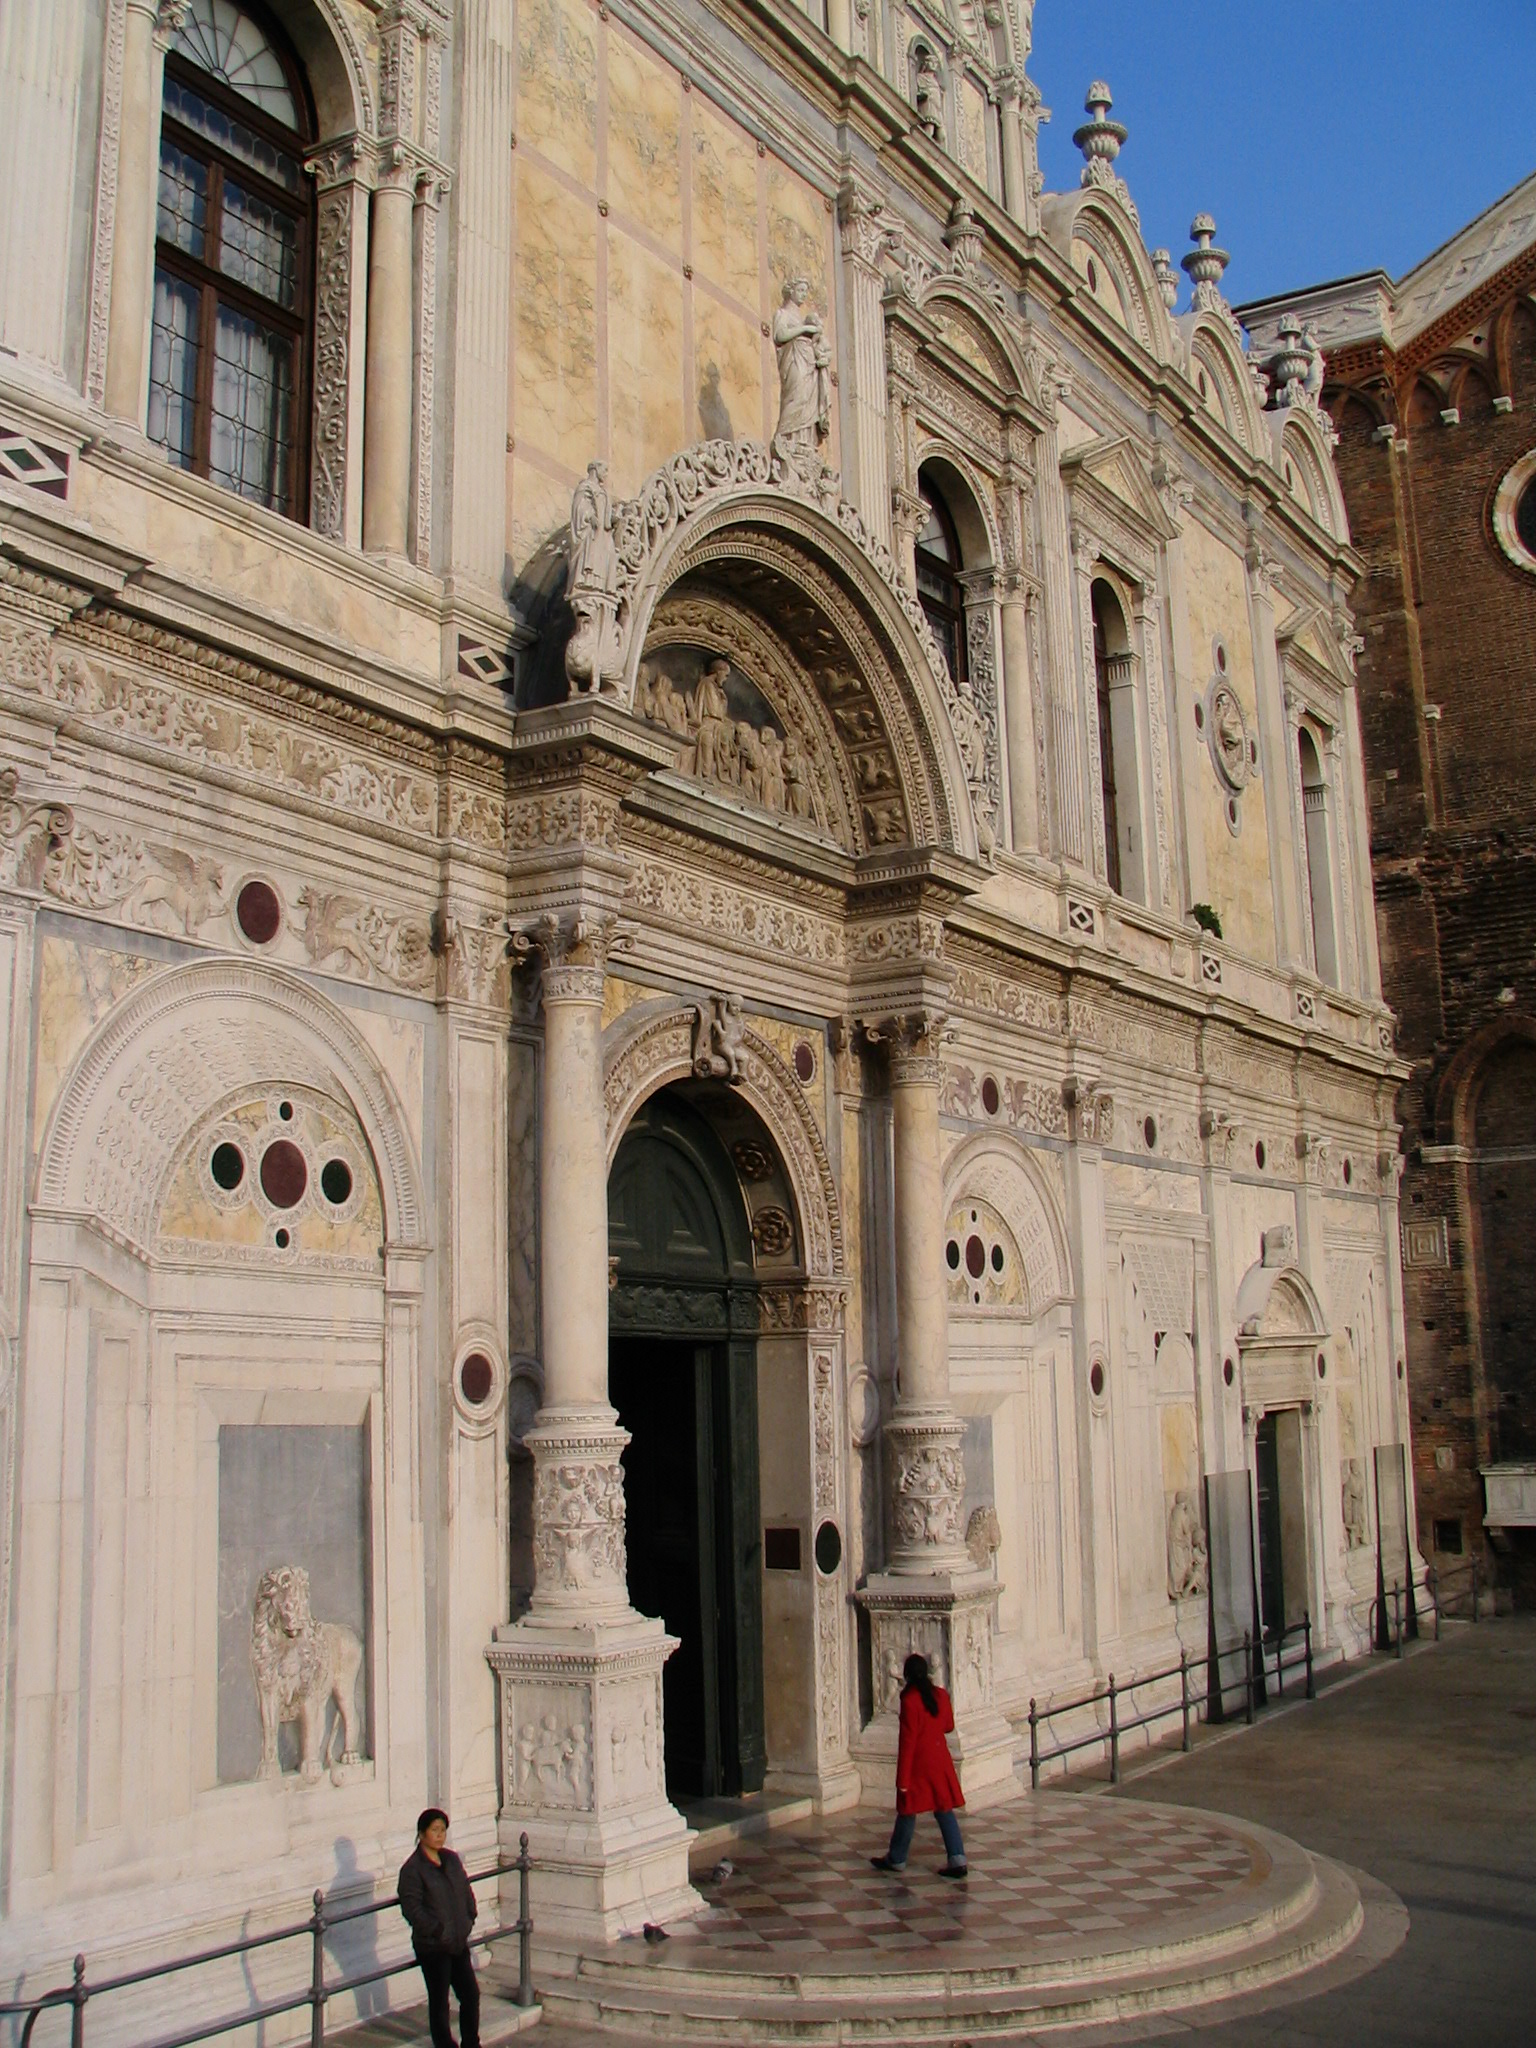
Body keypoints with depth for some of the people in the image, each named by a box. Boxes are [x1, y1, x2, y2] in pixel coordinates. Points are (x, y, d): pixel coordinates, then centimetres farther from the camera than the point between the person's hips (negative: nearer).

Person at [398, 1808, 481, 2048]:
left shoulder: (451, 1859, 7)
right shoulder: (412, 1869, -15)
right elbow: (411, 1909, -19)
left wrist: (469, 1919, 4)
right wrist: (438, 1931, -20)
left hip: (458, 1941, 6)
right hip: (432, 1946, -6)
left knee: (471, 1994, 10)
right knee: (439, 2001, 4)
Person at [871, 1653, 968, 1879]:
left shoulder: (910, 1701, -18)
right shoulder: (941, 1695, 0)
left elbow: (907, 1741, -17)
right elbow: (948, 1726, 14)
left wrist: (903, 1778, -13)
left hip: (919, 1762, -5)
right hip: (940, 1760, 5)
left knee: (908, 1811, 9)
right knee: (944, 1810, 10)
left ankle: (896, 1859, 22)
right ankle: (957, 1860, 3)